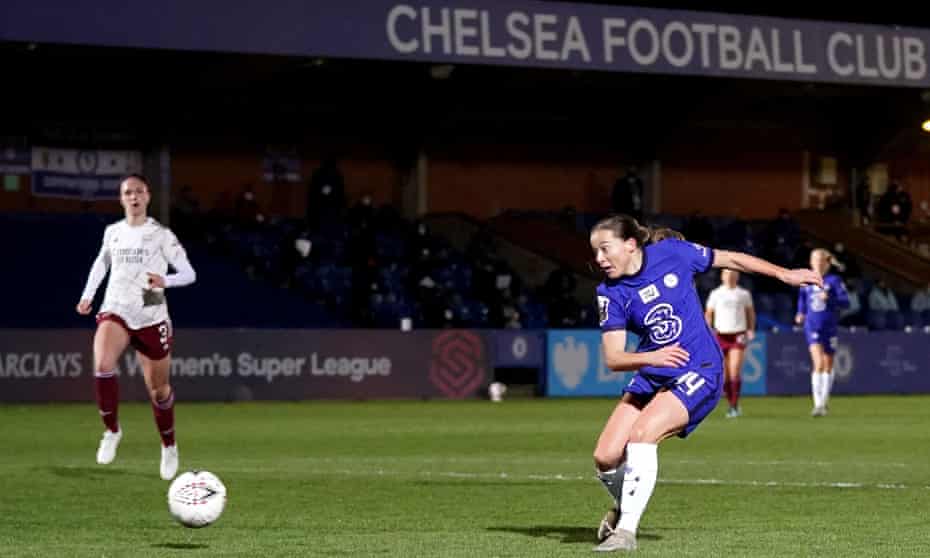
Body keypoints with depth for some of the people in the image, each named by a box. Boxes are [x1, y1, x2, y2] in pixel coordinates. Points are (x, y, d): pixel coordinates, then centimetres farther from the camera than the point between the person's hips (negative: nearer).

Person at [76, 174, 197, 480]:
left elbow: (189, 274, -4)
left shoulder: (161, 235, -3)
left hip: (151, 318, -1)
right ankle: (112, 430, -10)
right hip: (115, 312, 1)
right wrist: (88, 295, 17)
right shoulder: (112, 232, 7)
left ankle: (169, 446, 33)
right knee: (102, 364, -29)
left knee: (158, 388, 8)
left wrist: (165, 281, -24)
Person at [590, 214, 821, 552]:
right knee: (605, 457, -7)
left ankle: (626, 529, -22)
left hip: (698, 373, -4)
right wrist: (651, 357, -34)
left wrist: (785, 274, 10)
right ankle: (623, 507, 27)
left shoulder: (672, 254, -10)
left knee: (641, 433, -27)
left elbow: (730, 260, 6)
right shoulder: (611, 293, -7)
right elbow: (612, 358, -14)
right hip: (649, 378, 4)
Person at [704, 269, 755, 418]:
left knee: (735, 372, -15)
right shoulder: (715, 294, 5)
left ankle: (735, 406, -11)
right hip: (721, 336, 1)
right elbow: (708, 313, 8)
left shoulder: (744, 294, 6)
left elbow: (750, 312, 17)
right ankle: (732, 404, 17)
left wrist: (751, 329, 5)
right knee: (724, 376, 2)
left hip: (738, 336, -1)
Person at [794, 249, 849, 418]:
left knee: (828, 366, 12)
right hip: (812, 327, 0)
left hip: (829, 327, 0)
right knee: (818, 364, -17)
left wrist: (829, 298, -28)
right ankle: (818, 404, -19)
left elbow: (846, 302, -12)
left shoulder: (834, 280, -4)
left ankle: (824, 402, 30)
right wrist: (801, 313, 12)